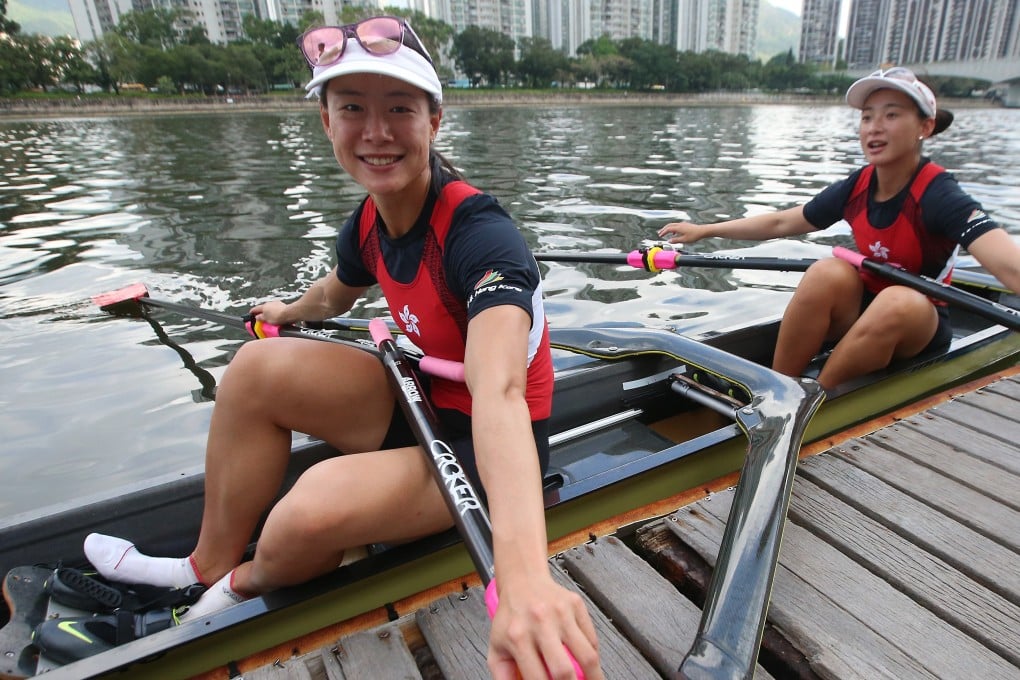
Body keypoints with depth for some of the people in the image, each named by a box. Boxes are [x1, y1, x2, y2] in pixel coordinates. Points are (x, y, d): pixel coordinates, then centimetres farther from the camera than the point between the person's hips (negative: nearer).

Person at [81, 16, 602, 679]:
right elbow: (335, 295, 20)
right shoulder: (368, 224, -5)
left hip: (485, 446, -6)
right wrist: (288, 311, 41)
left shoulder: (479, 232, -28)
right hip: (424, 401, 7)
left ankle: (245, 586, 9)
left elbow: (498, 393, -45)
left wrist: (524, 573, -58)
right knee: (261, 365, -8)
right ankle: (210, 564, 8)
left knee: (316, 507, -29)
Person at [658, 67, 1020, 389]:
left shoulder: (938, 195, -22)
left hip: (917, 324, -3)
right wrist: (704, 230, 4)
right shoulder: (855, 188, -7)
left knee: (898, 302, -36)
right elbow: (780, 223, 4)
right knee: (829, 273, -27)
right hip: (862, 310, 3)